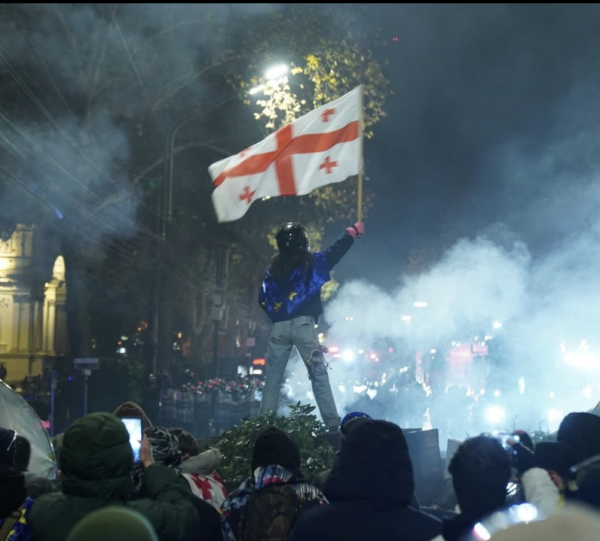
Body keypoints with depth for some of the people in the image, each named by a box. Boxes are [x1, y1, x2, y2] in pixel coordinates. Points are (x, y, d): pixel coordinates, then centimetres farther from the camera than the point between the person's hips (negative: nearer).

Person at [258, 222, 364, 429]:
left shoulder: (273, 268, 11)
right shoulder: (311, 262, 1)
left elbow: (263, 299, 9)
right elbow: (336, 250, 13)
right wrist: (353, 231, 27)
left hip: (279, 327, 3)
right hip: (302, 325, -3)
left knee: (272, 379, 7)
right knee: (319, 374, -1)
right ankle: (332, 422, -5)